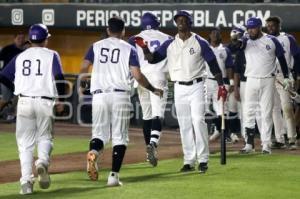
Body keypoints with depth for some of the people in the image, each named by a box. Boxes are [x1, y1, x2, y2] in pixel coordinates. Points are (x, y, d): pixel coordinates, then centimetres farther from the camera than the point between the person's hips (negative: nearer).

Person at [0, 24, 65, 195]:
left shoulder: (20, 57, 11)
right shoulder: (51, 55, 3)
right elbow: (59, 77, -11)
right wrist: (61, 100, 0)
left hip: (24, 102, 1)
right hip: (45, 103, -1)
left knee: (25, 143, 6)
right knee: (45, 137, 16)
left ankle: (26, 181, -5)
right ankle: (43, 161, -16)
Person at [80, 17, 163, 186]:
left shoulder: (96, 46, 10)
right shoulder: (129, 49, 4)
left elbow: (83, 68, 2)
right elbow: (138, 76, -5)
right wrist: (153, 89, 9)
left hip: (99, 95, 2)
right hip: (120, 96, -2)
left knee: (100, 133, 9)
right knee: (119, 136, 5)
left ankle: (94, 152, -25)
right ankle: (114, 175, -4)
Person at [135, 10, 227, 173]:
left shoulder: (200, 42, -3)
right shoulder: (170, 44, 6)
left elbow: (213, 64, -3)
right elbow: (153, 59, 2)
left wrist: (221, 85, -9)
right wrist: (144, 48, -18)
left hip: (196, 86, -4)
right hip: (179, 88, 4)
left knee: (198, 121, -12)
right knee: (184, 126, 5)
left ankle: (203, 160, -8)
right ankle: (189, 161, 9)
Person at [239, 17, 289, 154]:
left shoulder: (272, 41, -1)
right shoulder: (246, 41, 2)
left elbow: (281, 59, 5)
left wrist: (286, 77, 1)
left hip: (267, 81, -2)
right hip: (251, 81, 2)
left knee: (266, 113, 1)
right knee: (248, 112, 1)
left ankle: (266, 144, 4)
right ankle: (249, 144, 7)